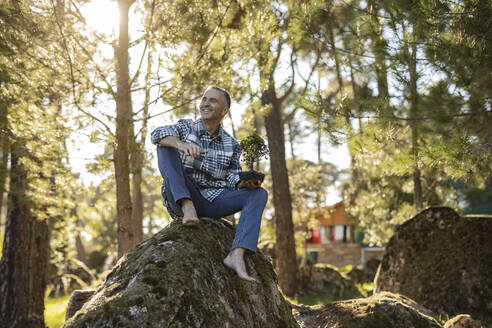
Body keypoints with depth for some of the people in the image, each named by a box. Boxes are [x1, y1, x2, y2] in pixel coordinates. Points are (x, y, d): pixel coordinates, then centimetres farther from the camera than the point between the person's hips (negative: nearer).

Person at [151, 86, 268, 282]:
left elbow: (233, 178, 7)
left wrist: (247, 182, -18)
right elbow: (157, 134, -15)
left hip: (214, 201, 2)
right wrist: (181, 144, -37)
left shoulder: (231, 145, 13)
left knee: (259, 194, -16)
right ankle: (187, 207, -34)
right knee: (165, 147, -19)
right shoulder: (186, 128, 6)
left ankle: (237, 255, -36)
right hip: (181, 198, -2)